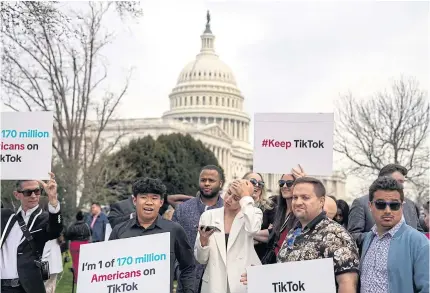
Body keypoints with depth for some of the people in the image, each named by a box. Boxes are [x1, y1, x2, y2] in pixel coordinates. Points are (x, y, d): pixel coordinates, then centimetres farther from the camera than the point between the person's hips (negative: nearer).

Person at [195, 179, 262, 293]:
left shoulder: (253, 213, -1)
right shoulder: (208, 216, 1)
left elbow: (252, 229, -26)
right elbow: (201, 259, 3)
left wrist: (245, 196, -16)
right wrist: (203, 241, -17)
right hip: (214, 284, 2)